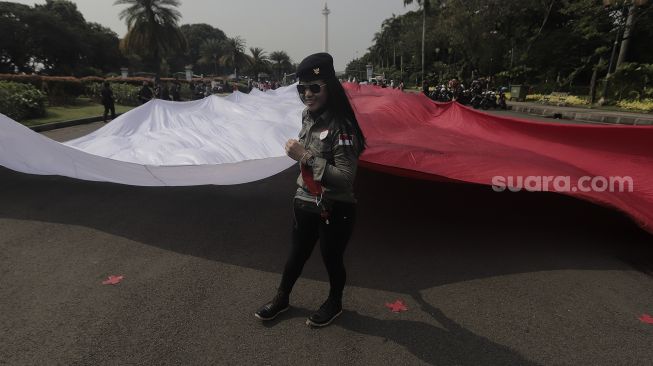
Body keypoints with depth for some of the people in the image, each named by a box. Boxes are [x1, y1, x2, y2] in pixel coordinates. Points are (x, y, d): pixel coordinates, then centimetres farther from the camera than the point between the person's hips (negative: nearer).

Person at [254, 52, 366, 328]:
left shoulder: (341, 126, -23)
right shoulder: (307, 115, -1)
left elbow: (345, 178, -27)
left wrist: (305, 156, -28)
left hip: (334, 209, -6)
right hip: (304, 201, 6)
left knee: (331, 258, 14)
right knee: (297, 253, 22)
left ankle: (334, 303, 43)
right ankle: (282, 298, 45)